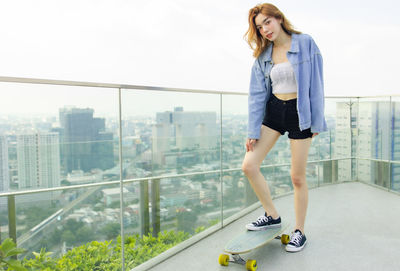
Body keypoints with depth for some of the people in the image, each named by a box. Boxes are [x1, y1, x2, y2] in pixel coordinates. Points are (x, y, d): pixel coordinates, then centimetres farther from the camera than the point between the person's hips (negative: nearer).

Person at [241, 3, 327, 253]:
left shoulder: (305, 43, -5)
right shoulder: (263, 55, 5)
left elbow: (316, 84, -5)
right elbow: (257, 94, 3)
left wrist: (317, 121, -8)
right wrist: (253, 131, -2)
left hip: (299, 112, -4)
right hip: (273, 110, 4)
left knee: (298, 177, 2)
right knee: (249, 165, -5)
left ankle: (299, 232, 22)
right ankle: (272, 216, 16)